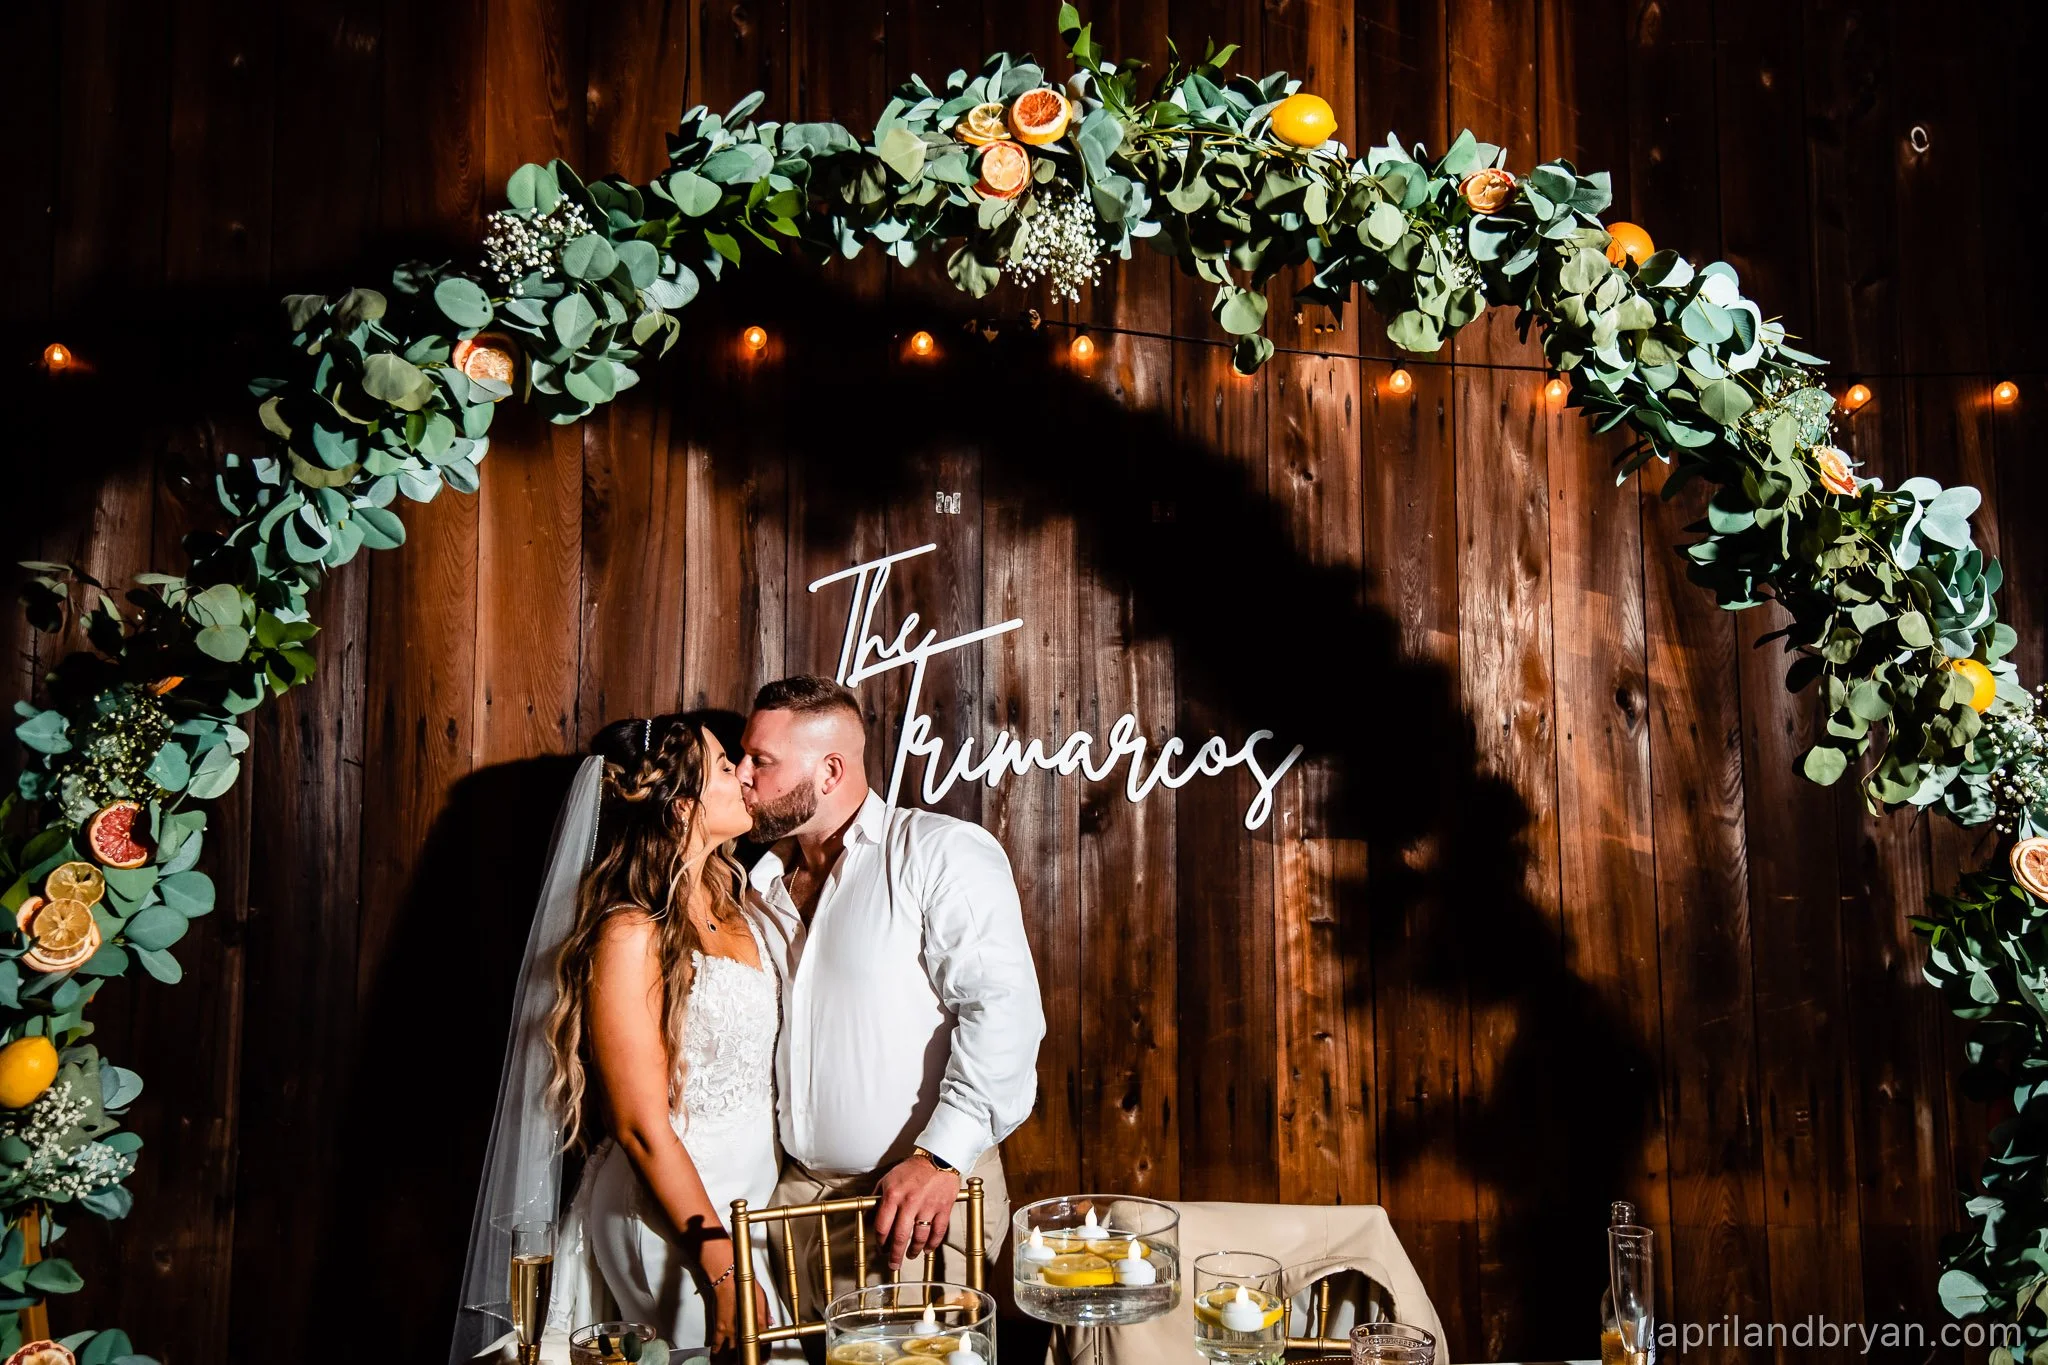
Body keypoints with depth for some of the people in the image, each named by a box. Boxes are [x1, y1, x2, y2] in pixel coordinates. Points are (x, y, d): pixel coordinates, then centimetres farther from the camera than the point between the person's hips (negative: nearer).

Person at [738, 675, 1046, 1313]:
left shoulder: (943, 853, -8)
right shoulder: (764, 884, 14)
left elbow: (1003, 1009, -18)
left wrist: (938, 1159, -24)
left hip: (926, 1194, -5)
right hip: (793, 1195, 6)